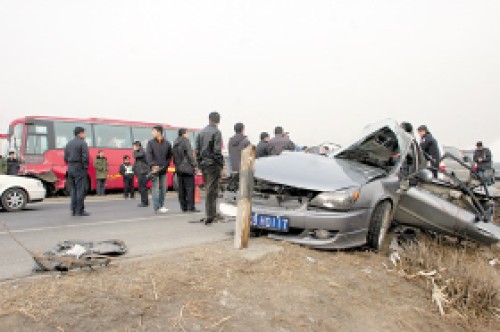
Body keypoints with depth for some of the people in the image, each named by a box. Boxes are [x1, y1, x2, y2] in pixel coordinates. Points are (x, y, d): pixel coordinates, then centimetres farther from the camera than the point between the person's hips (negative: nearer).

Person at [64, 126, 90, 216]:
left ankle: (73, 210, 12)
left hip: (70, 169, 8)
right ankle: (80, 210, -4)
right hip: (79, 169, -7)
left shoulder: (69, 144, 15)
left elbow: (65, 157, 14)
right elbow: (85, 157, -16)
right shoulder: (82, 143, -8)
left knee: (73, 190, 11)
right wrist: (85, 167, -6)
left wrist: (70, 165, 17)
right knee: (80, 190, -5)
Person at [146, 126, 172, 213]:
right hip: (155, 169, -3)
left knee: (163, 188, 7)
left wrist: (166, 165, 2)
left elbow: (169, 156, 12)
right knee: (156, 189, -4)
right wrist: (152, 165, -20)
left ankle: (161, 205, 19)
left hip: (163, 169, 3)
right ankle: (157, 208, -3)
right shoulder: (151, 143, 1)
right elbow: (148, 155, -8)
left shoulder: (167, 143, 6)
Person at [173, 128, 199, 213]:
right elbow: (190, 154, -13)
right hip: (187, 168, -8)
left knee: (181, 189, 7)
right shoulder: (186, 141, -8)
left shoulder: (175, 143, 16)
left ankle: (184, 207, 10)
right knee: (190, 188, -6)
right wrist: (194, 165, -9)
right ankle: (191, 207, -8)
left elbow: (174, 156, 18)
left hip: (178, 168, 8)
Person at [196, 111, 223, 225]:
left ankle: (212, 214, 22)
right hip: (213, 164, -6)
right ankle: (209, 215, -2)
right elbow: (217, 151, -16)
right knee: (211, 190, -4)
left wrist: (199, 163, 15)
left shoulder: (201, 132, 11)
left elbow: (197, 150, 12)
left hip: (203, 164, 7)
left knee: (209, 189, 15)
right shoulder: (216, 132, -10)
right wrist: (220, 164, -9)